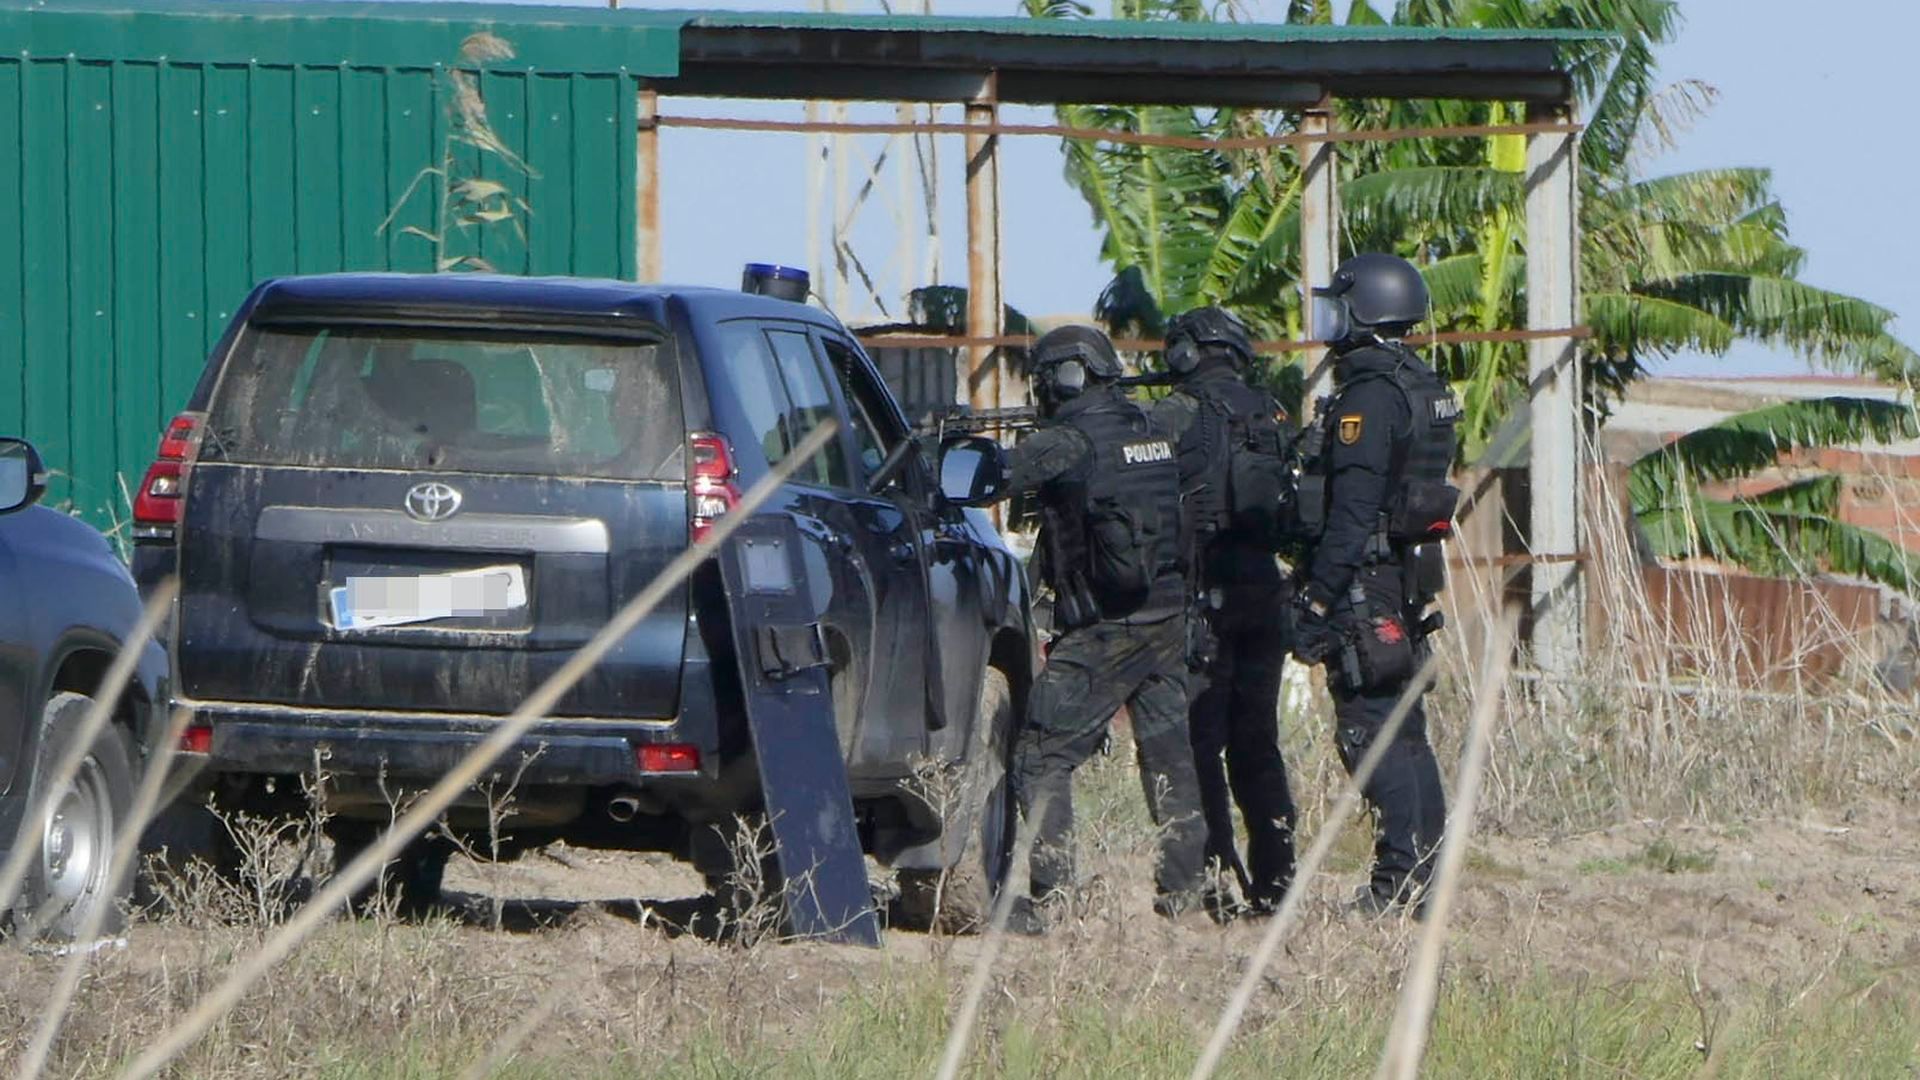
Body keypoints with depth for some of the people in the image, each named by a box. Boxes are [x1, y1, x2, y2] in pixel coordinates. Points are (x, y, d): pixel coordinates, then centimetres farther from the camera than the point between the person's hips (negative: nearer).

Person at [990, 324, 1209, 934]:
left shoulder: (1069, 442, -12)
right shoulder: (1149, 431, 9)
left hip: (1101, 632, -7)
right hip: (1168, 620, 7)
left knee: (1042, 759, -1)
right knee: (1168, 751, 15)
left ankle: (1050, 891, -9)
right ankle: (1182, 888, 16)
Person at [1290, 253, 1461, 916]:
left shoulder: (1369, 396, -16)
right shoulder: (1421, 389, 16)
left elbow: (1352, 509, -21)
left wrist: (1317, 603, -22)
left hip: (1366, 585, -10)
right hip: (1409, 576, 10)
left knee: (1370, 730, -9)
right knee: (1403, 729, 12)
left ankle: (1402, 878, -12)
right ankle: (1424, 872, 14)